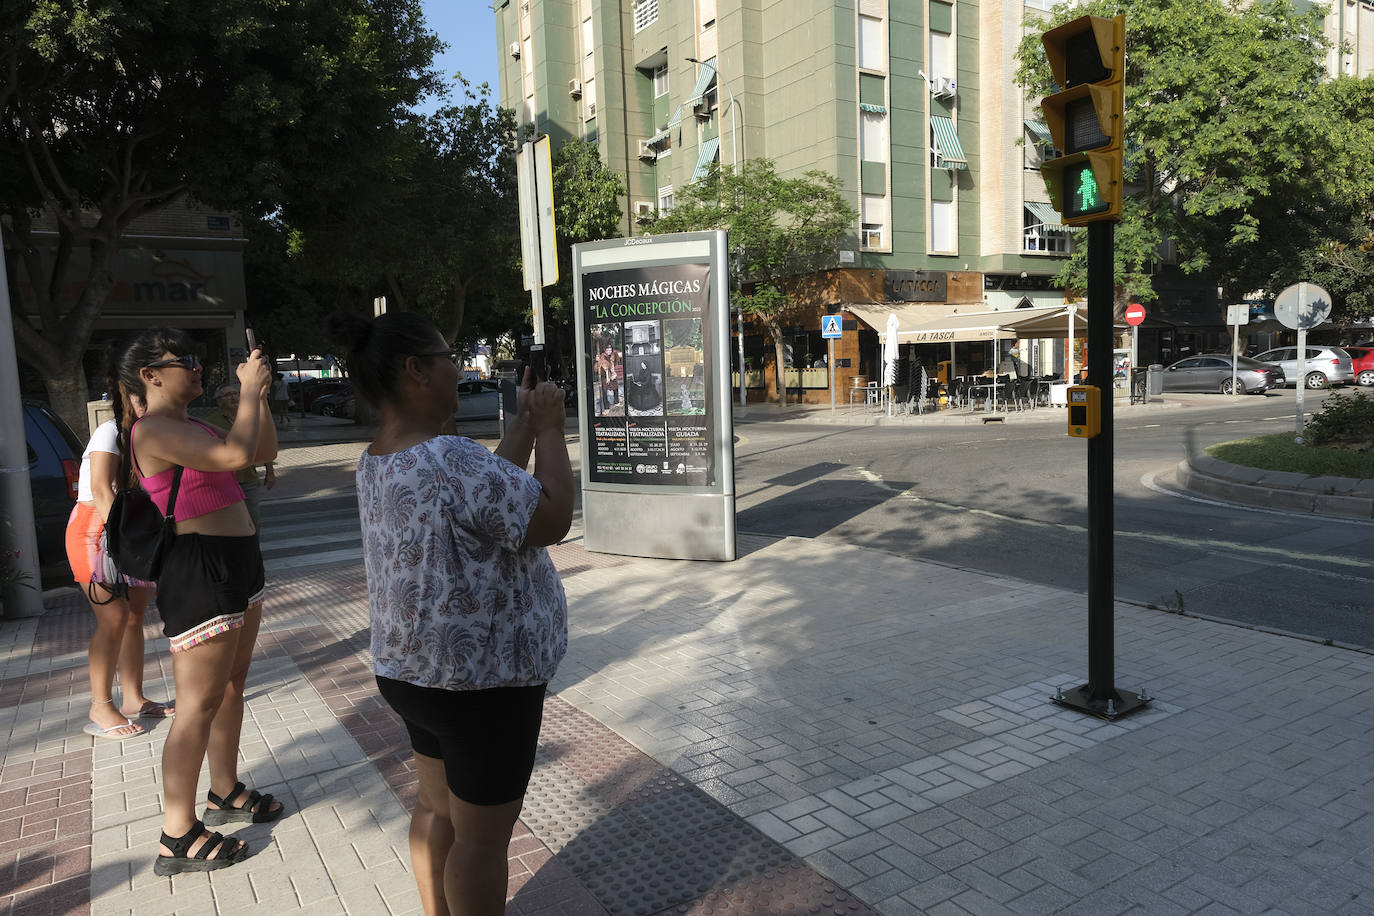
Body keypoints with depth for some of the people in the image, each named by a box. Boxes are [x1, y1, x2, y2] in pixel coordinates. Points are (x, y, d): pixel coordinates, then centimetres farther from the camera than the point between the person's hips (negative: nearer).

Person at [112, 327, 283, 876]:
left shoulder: (192, 429, 14)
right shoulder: (154, 430, -15)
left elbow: (265, 451, 20)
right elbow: (237, 455, -29)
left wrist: (259, 393, 8)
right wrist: (249, 389, -16)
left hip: (237, 564, 10)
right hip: (198, 569, -10)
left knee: (232, 686, 19)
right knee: (200, 703, -4)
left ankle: (225, 793, 35)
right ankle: (178, 839, 7)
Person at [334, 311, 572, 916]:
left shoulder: (376, 462, 2)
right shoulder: (449, 460, -29)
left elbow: (491, 490, 7)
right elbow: (553, 519, -23)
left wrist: (524, 422, 7)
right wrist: (549, 428, -12)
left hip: (412, 672, 10)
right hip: (482, 683, -9)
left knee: (437, 809, 25)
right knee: (482, 837, 9)